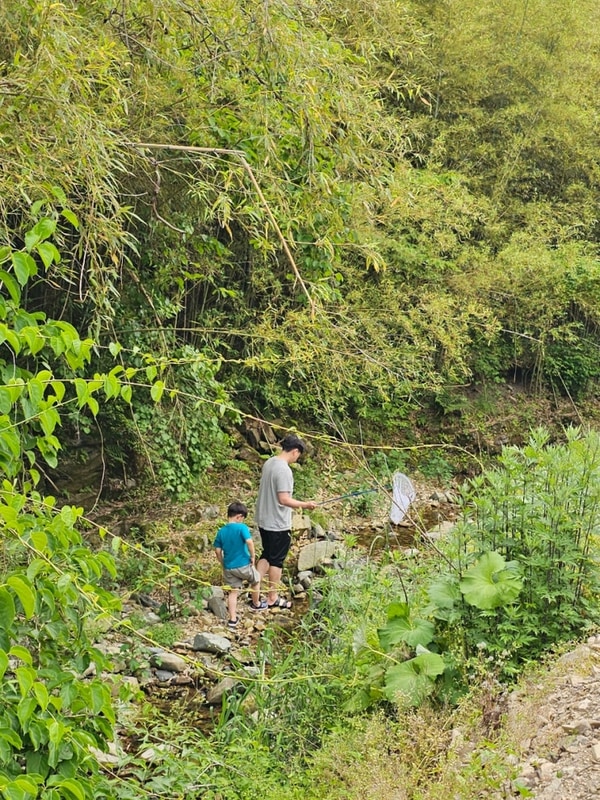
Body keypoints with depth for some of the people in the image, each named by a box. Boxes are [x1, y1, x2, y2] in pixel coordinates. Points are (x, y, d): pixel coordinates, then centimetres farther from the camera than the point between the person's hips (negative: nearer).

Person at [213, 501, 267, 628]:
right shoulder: (242, 527, -15)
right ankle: (256, 604, 42)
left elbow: (217, 551, 2)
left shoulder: (221, 531, 0)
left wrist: (223, 564, 15)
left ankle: (233, 619, 10)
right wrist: (253, 556, -13)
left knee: (233, 591, 12)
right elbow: (249, 542, -27)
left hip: (229, 568, 4)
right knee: (256, 580, 25)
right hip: (244, 565, -4)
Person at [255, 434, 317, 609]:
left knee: (266, 555, 20)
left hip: (264, 520, 9)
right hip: (278, 524, -9)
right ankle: (273, 598, 14)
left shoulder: (269, 463, 4)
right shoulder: (284, 470, -23)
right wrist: (305, 504, -15)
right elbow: (284, 499, -26)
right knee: (277, 561, 4)